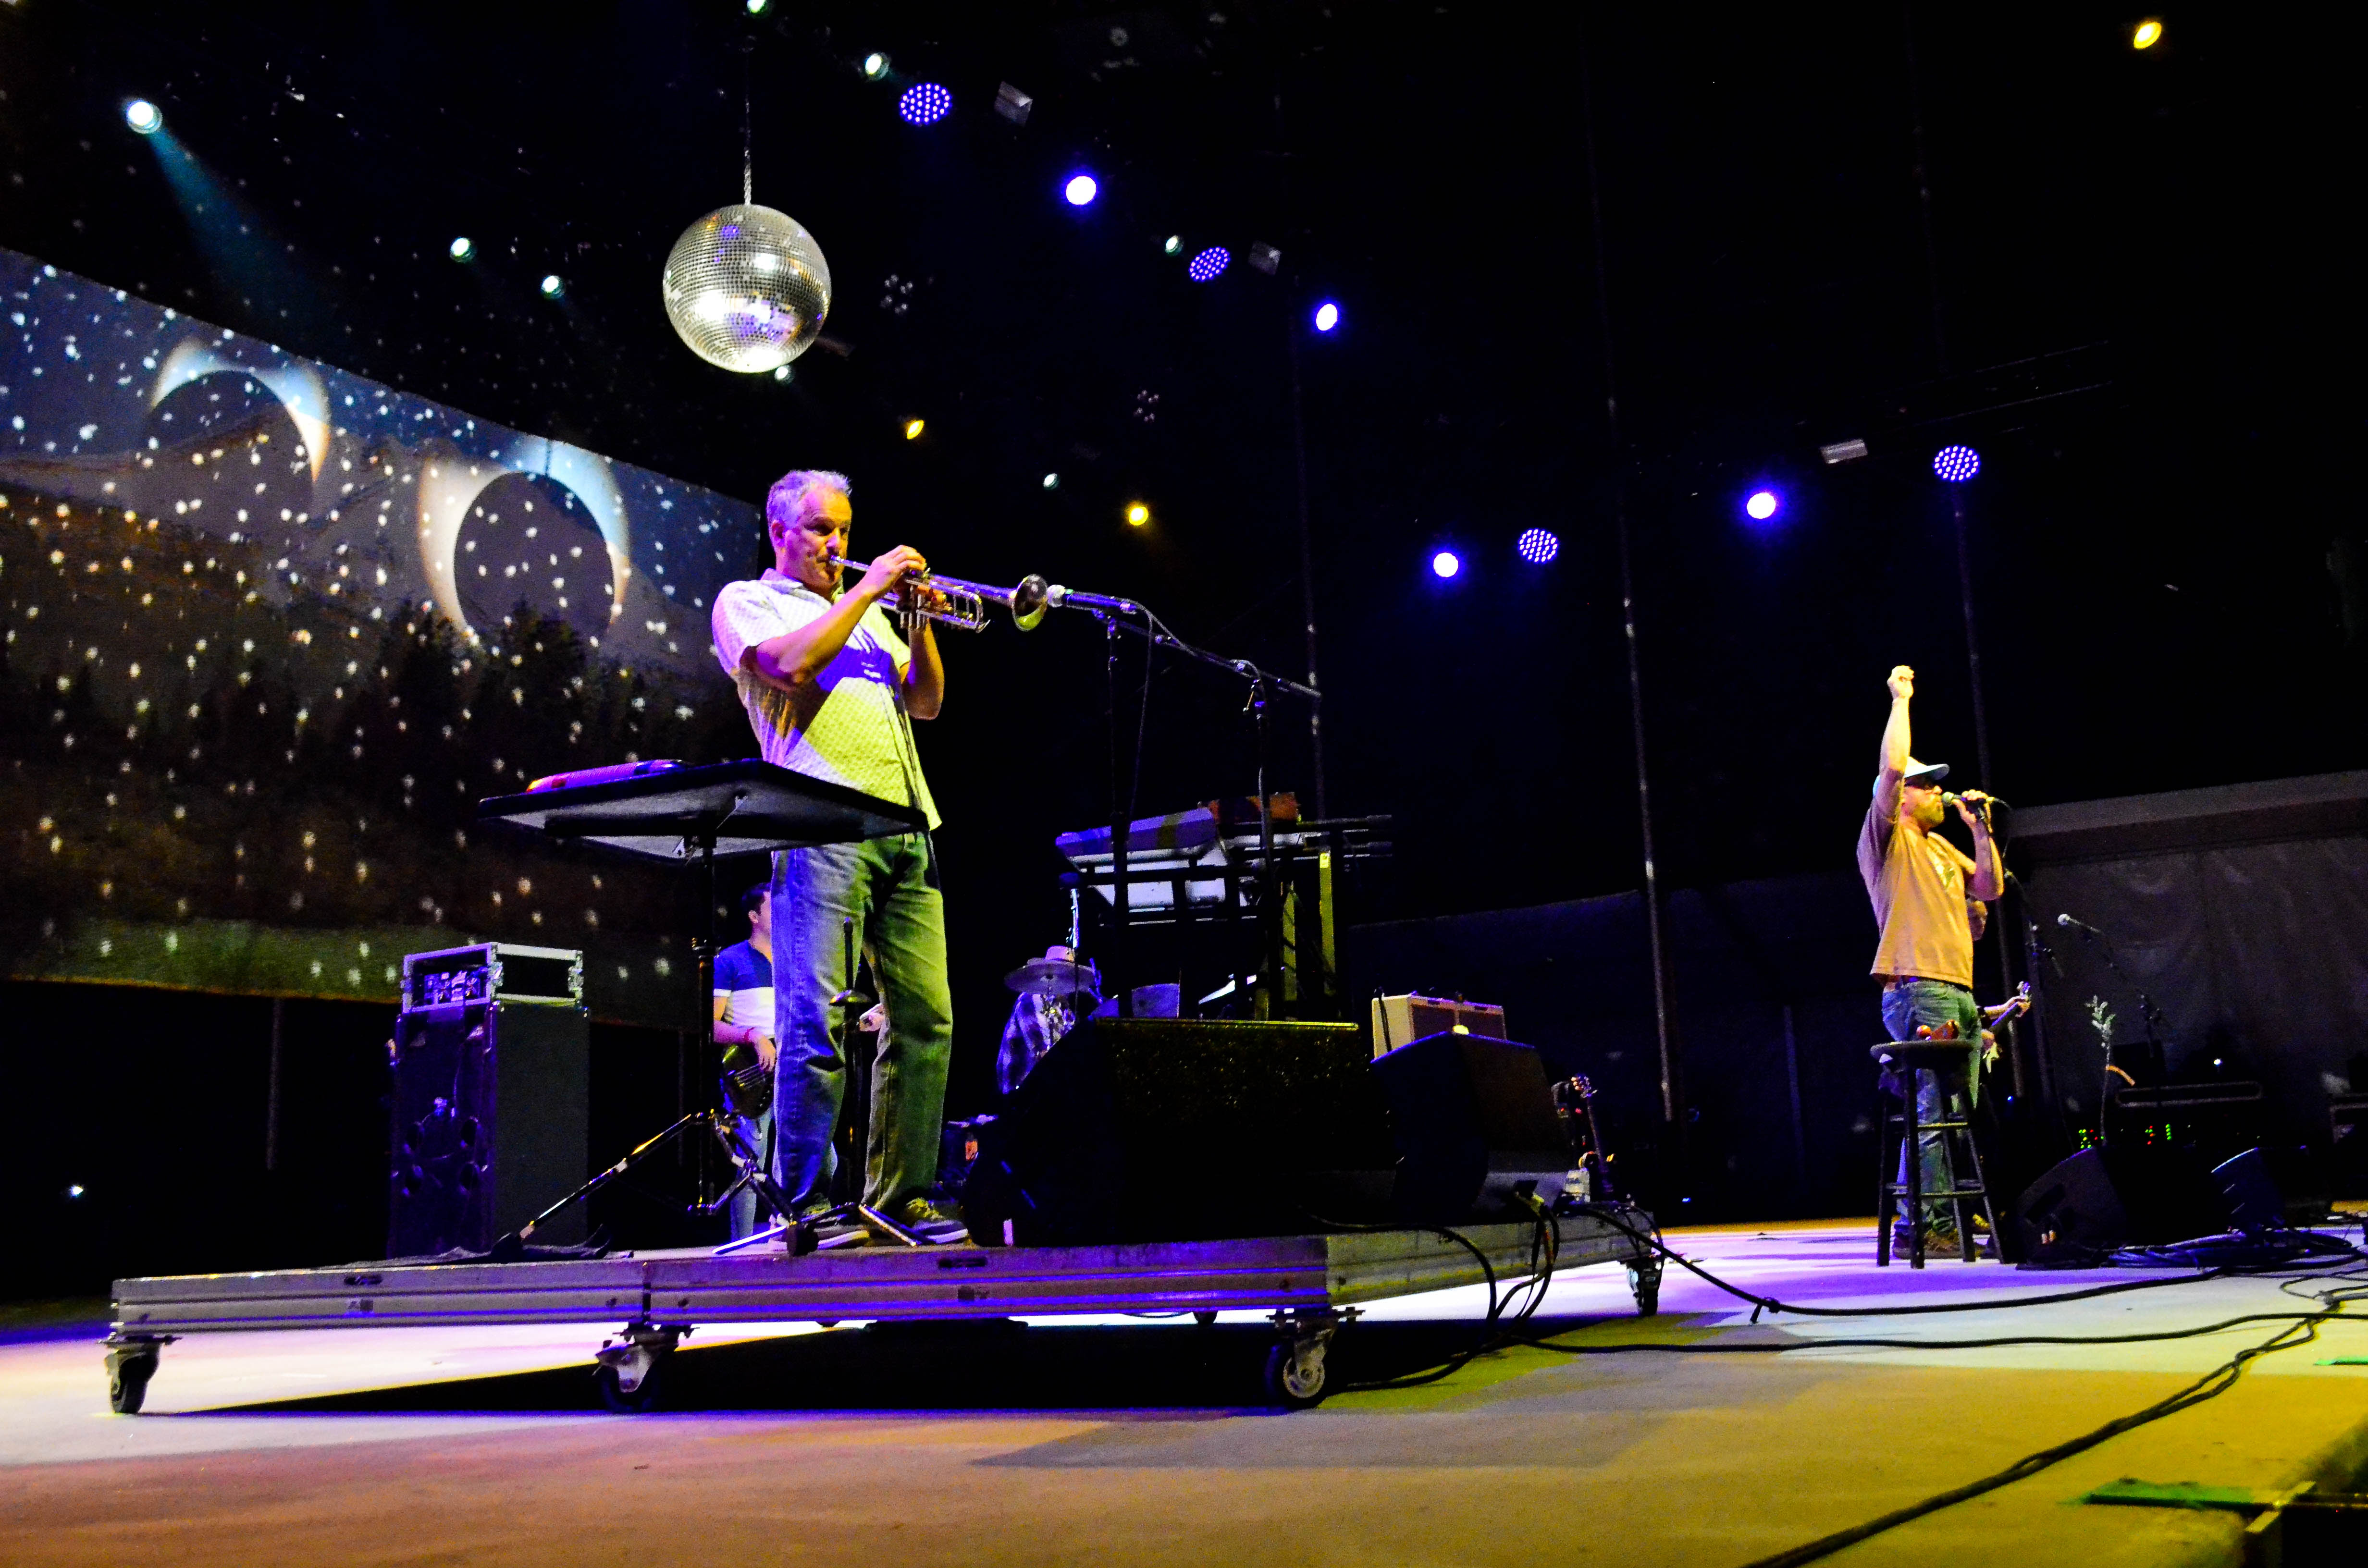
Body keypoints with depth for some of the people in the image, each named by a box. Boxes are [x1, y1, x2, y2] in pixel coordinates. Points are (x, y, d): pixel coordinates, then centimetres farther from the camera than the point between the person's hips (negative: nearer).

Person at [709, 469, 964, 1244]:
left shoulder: (866, 611, 30)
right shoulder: (747, 600, 12)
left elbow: (926, 702, 23)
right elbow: (789, 667, -10)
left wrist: (920, 623, 7)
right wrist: (867, 589, -3)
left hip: (905, 825, 6)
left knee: (925, 1014, 2)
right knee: (816, 1020, -11)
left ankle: (902, 1195, 8)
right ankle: (805, 1202, -5)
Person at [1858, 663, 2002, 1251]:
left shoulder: (1941, 847, 24)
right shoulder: (1887, 838, 0)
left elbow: (1989, 887, 21)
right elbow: (1892, 766, -13)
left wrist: (1981, 830, 12)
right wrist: (1901, 699, -2)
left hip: (1958, 992, 9)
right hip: (1917, 990, -9)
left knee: (1960, 1110, 7)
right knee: (1929, 1109, -13)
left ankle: (1949, 1217, 12)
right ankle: (1918, 1223, -12)